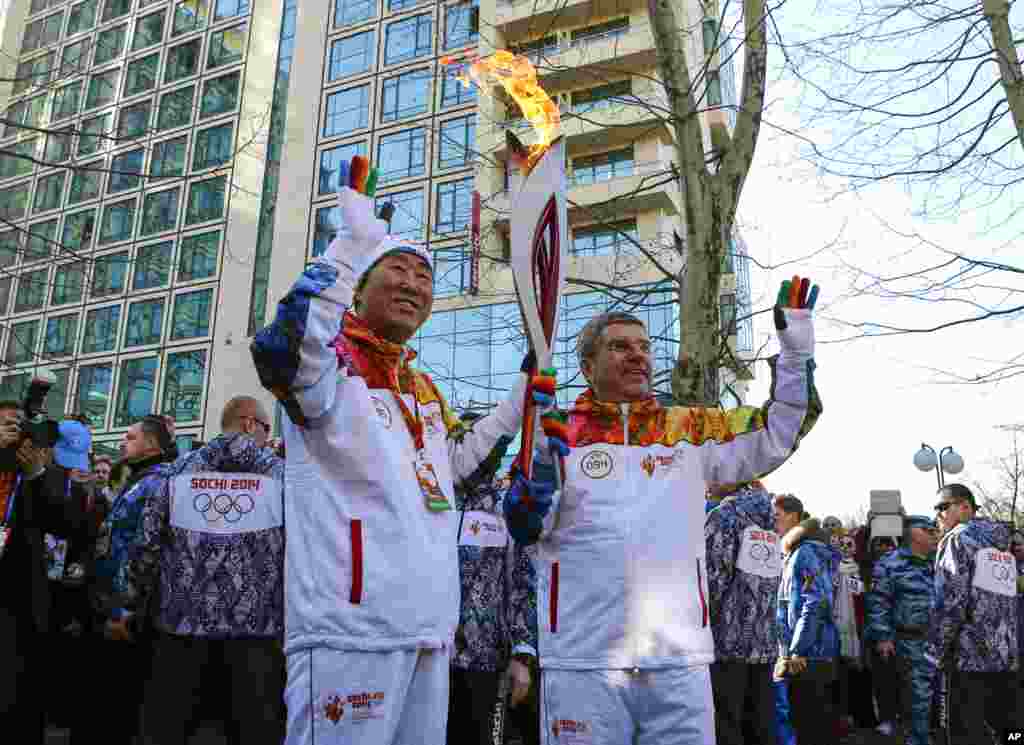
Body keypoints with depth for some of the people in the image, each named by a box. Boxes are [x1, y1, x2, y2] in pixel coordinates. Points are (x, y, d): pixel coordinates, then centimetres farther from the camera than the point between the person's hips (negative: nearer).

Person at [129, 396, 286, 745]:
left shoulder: (180, 469, 6)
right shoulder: (281, 473, 0)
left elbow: (146, 545, 4)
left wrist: (143, 605, 18)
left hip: (183, 619, 2)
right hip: (257, 625, -2)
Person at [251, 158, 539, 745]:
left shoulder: (424, 388, 19)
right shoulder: (330, 362, -6)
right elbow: (282, 355, -30)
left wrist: (519, 399, 25)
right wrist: (355, 244, -29)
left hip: (429, 629, 9)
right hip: (351, 629, -8)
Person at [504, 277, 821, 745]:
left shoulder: (691, 429, 12)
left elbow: (776, 435, 9)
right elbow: (524, 527, -1)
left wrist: (796, 353, 0)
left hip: (680, 658, 3)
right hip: (582, 659, -2)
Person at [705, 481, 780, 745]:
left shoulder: (723, 516, -8)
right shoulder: (768, 518, 12)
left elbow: (713, 577, -15)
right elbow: (771, 584, 16)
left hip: (728, 640, -6)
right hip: (765, 643, 6)